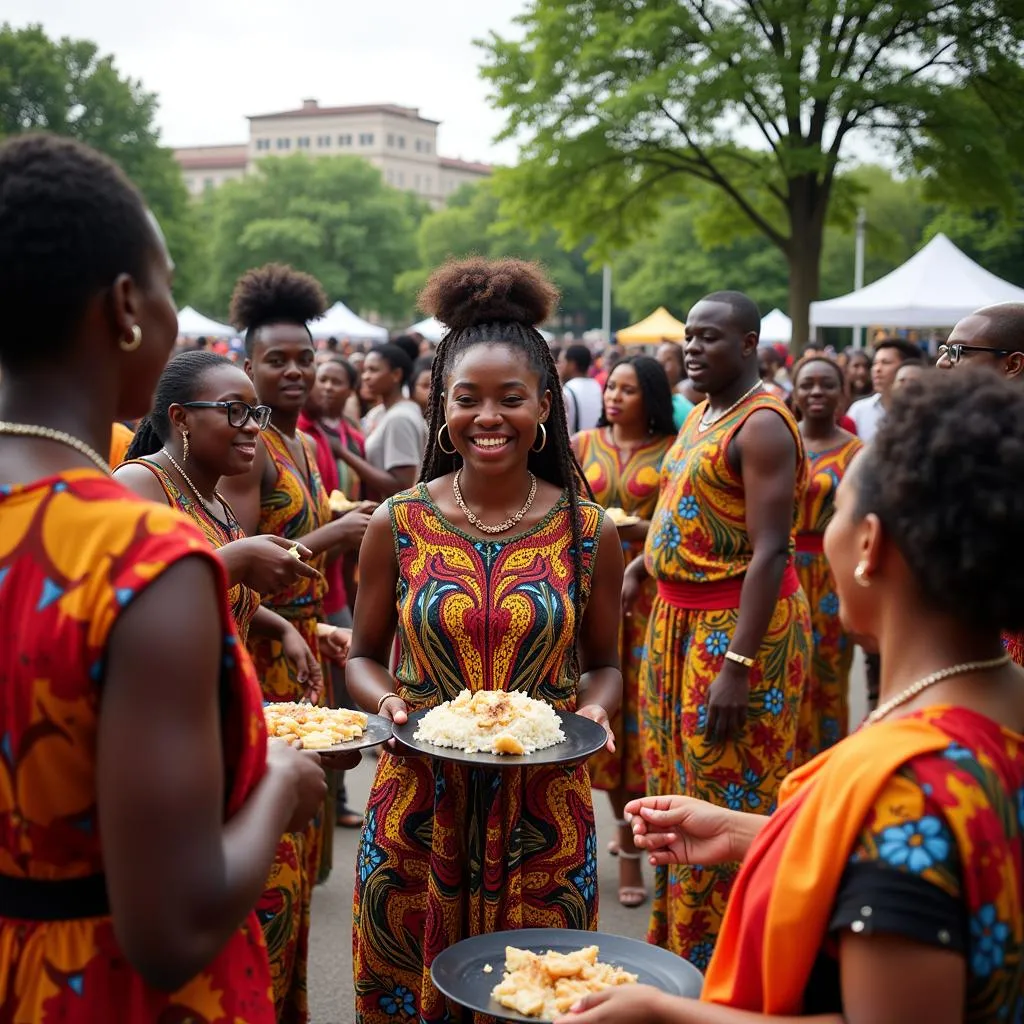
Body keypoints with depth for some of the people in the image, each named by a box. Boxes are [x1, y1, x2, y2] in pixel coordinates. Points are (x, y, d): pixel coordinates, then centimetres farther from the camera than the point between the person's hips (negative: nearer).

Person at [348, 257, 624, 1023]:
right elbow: (364, 657, 8)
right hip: (418, 804, 0)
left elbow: (603, 664, 9)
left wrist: (593, 709, -11)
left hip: (543, 810, 0)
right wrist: (387, 701, -13)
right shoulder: (398, 524, -2)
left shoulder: (590, 532, -2)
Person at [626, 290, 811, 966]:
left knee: (725, 807, 0)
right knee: (678, 790, 17)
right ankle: (677, 941, 31)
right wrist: (638, 571, 25)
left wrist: (738, 665, -27)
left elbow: (771, 552, -23)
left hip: (740, 626, -9)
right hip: (680, 619, 10)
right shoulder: (702, 415, 12)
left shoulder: (761, 424, -17)